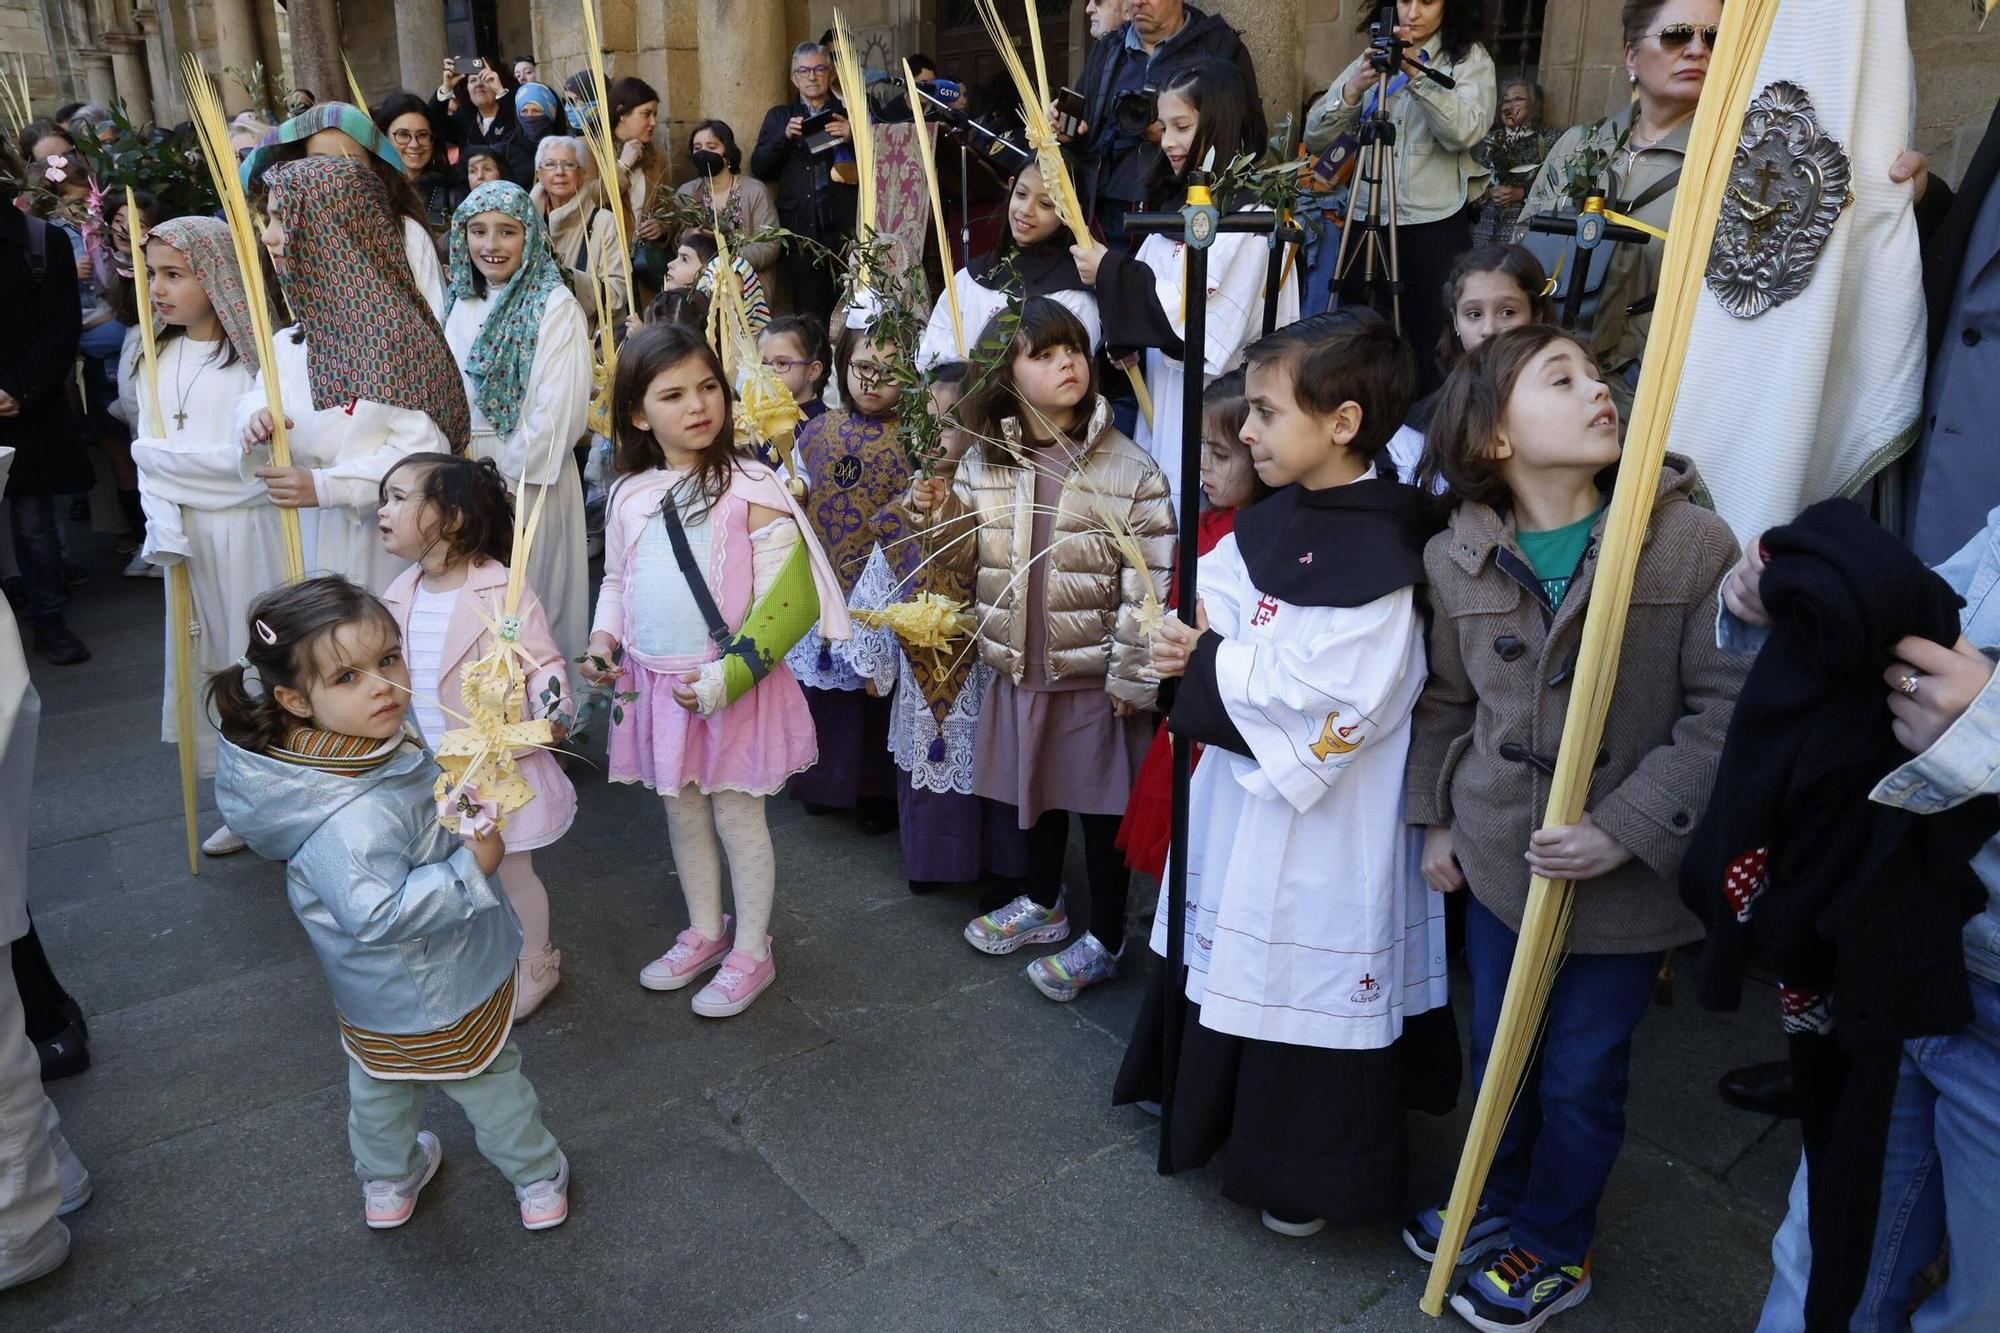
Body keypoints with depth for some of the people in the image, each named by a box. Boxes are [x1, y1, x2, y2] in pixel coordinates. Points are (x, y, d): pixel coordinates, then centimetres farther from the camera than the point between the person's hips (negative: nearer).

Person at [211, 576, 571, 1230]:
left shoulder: (368, 741, -12)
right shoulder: (356, 817, -41)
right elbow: (377, 913, -41)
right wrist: (470, 870, -35)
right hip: (434, 994, -8)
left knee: (380, 1082, 31)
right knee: (492, 1083, 18)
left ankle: (386, 1184, 55)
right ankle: (539, 1183, 41)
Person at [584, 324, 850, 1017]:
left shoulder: (748, 490, -15)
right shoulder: (630, 496, 3)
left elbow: (789, 598, -17)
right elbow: (616, 580, 17)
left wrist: (728, 674, -23)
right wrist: (604, 639, -2)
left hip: (733, 689, -6)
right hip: (656, 685, 6)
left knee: (736, 814, 7)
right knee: (682, 811, 18)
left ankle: (752, 951, 25)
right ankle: (705, 932, 38)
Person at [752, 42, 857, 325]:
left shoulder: (848, 114, 12)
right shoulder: (779, 117, 16)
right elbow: (759, 168, 8)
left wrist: (852, 137, -14)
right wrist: (784, 137, -7)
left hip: (845, 226, -1)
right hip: (802, 227, 1)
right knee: (810, 315, -2)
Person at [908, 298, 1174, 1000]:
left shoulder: (1128, 468, -14)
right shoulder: (983, 460, 0)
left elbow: (1148, 582, -14)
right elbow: (970, 558, 9)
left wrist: (1132, 675, -14)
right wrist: (942, 513, -10)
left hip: (1094, 675, -5)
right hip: (1019, 667, 5)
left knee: (1100, 803, 9)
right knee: (1032, 787, 22)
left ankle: (1104, 940, 28)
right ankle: (1043, 904, 45)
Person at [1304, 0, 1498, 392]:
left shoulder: (1470, 58, 3)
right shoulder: (1371, 60, 11)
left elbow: (1465, 133, -16)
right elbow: (1315, 138, 2)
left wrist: (1417, 75, -25)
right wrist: (1354, 89, -15)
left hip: (1436, 223, -3)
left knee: (1424, 348, 1)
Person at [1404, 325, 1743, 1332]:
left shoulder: (1692, 542, -16)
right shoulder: (1456, 559, -4)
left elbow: (1726, 709, -16)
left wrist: (1628, 828, -21)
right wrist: (1434, 819, 9)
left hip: (1626, 876, -3)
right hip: (1499, 856, 3)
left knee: (1581, 1077, 14)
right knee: (1498, 1052, 21)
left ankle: (1553, 1247, 40)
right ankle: (1498, 1202, 49)